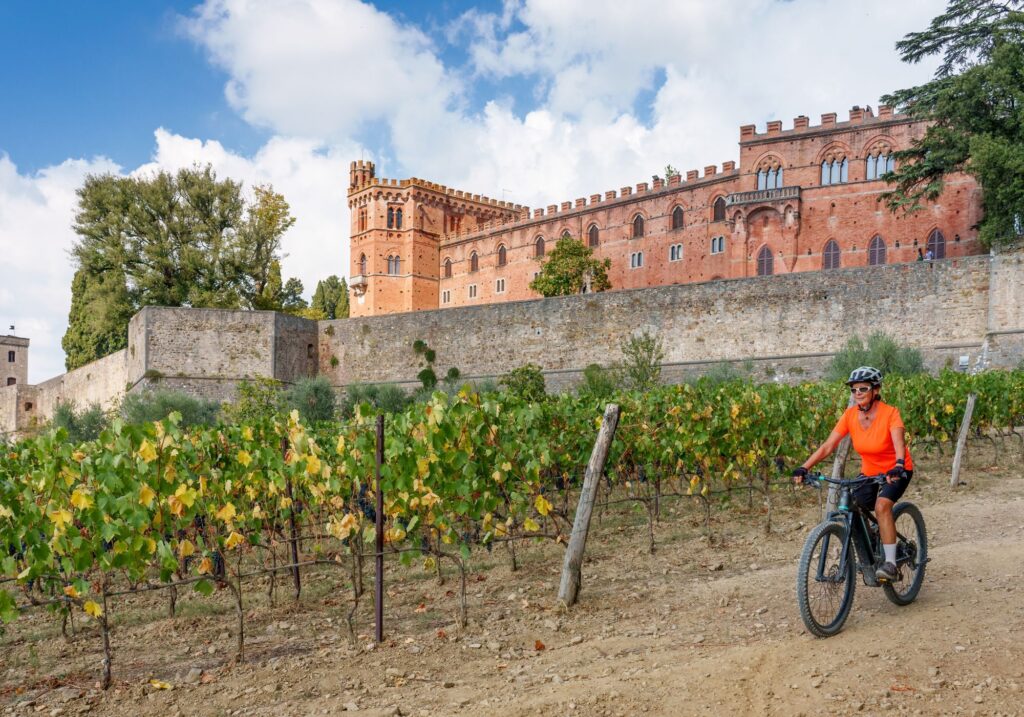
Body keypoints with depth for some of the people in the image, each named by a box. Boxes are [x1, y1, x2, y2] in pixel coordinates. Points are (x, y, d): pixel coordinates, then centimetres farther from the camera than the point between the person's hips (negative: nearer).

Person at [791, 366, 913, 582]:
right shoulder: (850, 415, -11)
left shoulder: (890, 413, -22)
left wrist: (898, 467, -57)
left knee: (882, 506, -29)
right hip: (869, 472, 5)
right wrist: (804, 468, -26)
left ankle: (890, 564, -22)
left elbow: (899, 443, -37)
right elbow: (828, 446, -15)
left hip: (897, 472, -5)